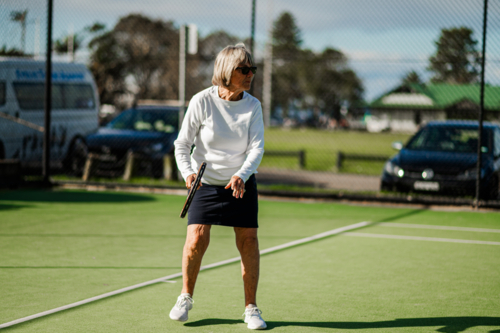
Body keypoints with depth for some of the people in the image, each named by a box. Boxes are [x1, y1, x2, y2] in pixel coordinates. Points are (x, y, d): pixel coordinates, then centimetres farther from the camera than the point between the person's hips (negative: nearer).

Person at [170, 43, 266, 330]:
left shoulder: (253, 105, -6)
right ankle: (186, 298, 12)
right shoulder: (202, 101, -12)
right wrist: (188, 172, -21)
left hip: (241, 183, 2)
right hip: (206, 182, -2)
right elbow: (183, 143, -5)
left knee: (249, 241, -5)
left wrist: (241, 176, -27)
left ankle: (251, 308, 9)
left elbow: (257, 148, -11)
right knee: (197, 239, -13)